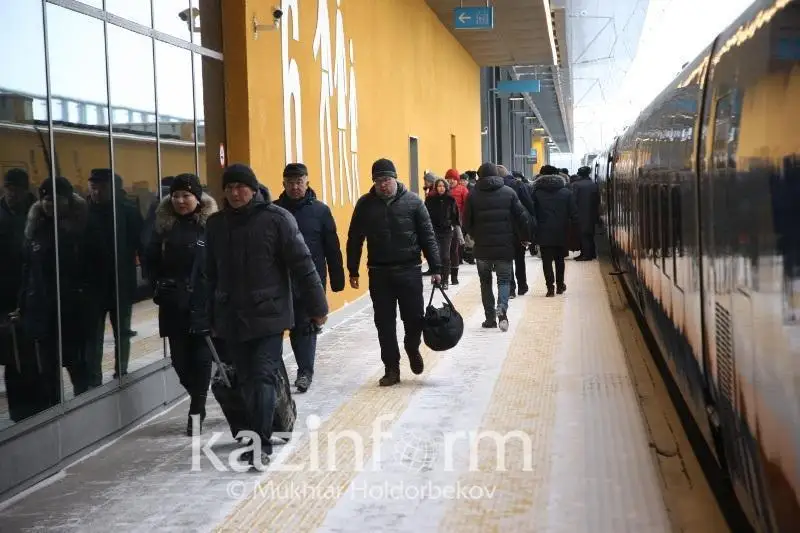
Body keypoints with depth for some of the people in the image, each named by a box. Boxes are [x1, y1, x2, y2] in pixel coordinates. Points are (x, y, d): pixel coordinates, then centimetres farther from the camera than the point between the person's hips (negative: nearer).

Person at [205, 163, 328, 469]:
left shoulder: (276, 218, -7)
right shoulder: (216, 224, 8)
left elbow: (302, 265, -8)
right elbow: (211, 274, 13)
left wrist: (316, 306, -9)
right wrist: (212, 317, 15)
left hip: (268, 315, -5)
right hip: (231, 318, 5)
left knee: (263, 378, -9)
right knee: (247, 381, 9)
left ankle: (261, 444, -8)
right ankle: (257, 436, 20)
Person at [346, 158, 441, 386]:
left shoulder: (413, 202, -1)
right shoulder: (365, 204, 2)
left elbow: (427, 236, 0)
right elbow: (354, 239, 7)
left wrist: (435, 268, -4)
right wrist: (353, 271, 5)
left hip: (409, 271, -1)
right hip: (379, 273, 1)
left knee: (415, 318, 1)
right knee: (384, 323, 4)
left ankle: (412, 349, 33)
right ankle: (391, 369, 15)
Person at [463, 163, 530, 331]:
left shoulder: (473, 195, -2)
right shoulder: (509, 192, 0)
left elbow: (467, 222, -1)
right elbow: (522, 217, -2)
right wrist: (525, 237, 10)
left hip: (482, 247, 0)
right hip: (505, 247, 0)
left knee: (485, 282, 14)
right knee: (504, 279, 8)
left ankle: (490, 318, 12)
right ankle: (502, 308, -19)